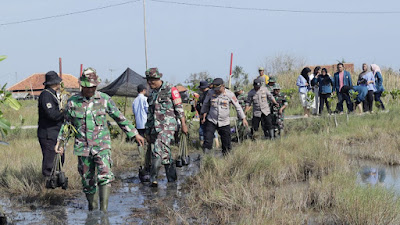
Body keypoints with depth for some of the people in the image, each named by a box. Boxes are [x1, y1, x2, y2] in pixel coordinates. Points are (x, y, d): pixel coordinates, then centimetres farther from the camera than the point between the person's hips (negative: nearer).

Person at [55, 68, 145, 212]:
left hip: (102, 145, -2)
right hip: (83, 147, 2)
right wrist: (60, 142, 11)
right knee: (88, 181, 8)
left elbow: (120, 118, 9)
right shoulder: (72, 102, 2)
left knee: (105, 175, -21)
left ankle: (104, 209, -21)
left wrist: (135, 134, 11)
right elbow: (66, 123, 15)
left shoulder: (104, 99, 0)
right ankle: (93, 209, 26)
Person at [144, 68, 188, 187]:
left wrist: (183, 124, -6)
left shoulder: (170, 89, -3)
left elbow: (179, 107, -3)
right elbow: (150, 113, 20)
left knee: (159, 151, -19)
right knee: (165, 153, 9)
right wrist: (148, 132, 18)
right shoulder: (152, 94, 17)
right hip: (154, 127, 7)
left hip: (167, 126, -7)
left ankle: (154, 177, -23)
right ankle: (172, 177, 17)